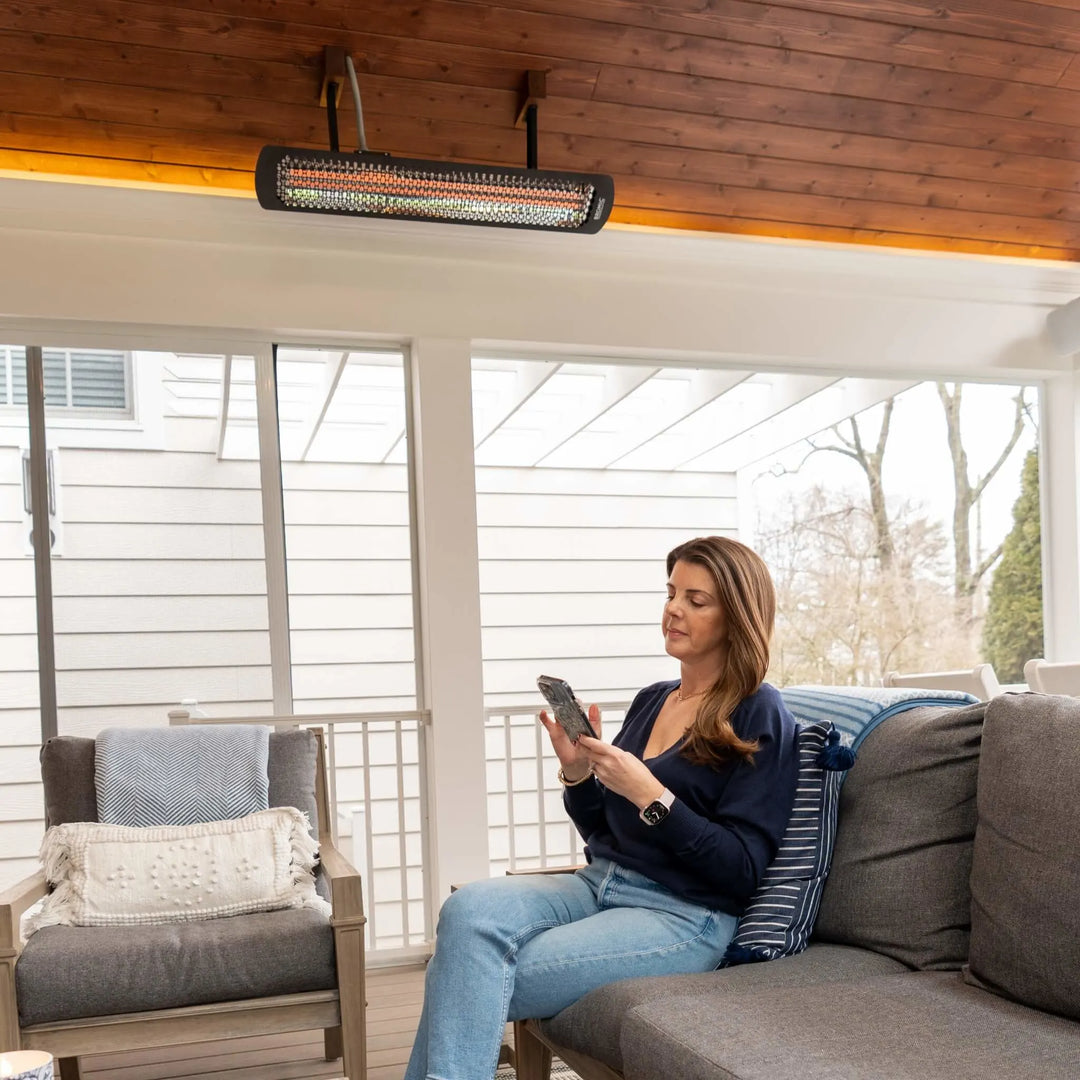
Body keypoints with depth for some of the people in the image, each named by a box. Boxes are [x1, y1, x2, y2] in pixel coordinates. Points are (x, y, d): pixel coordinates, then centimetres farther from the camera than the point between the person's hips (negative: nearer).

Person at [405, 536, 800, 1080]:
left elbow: (741, 870, -12)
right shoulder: (651, 700, 14)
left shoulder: (760, 719, -5)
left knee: (472, 984, -23)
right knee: (468, 909, -24)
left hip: (682, 915, -6)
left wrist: (649, 794, -20)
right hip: (599, 886, 6)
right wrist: (576, 772, -2)